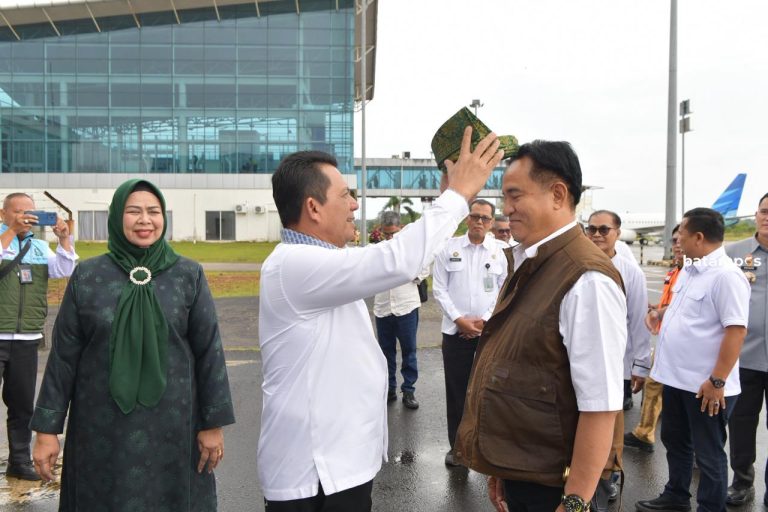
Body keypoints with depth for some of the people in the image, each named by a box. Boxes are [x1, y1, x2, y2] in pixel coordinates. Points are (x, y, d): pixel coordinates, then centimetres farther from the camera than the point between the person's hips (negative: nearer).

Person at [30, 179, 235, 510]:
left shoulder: (189, 275, -2)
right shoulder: (87, 277, 0)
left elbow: (209, 350, -3)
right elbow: (63, 355, 1)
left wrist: (214, 423, -4)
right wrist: (47, 428, 0)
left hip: (172, 424, 0)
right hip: (102, 426, 1)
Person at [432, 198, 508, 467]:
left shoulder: (501, 251, 2)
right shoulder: (448, 248, 0)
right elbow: (439, 288, -1)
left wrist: (485, 320, -7)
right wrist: (459, 319, -9)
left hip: (490, 331, 0)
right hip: (456, 331, 0)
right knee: (456, 389, 6)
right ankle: (456, 445, 20)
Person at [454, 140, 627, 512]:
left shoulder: (586, 279, -23)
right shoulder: (526, 265, 6)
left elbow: (600, 405, -24)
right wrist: (499, 464, 16)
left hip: (551, 482, -8)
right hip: (516, 470, 8)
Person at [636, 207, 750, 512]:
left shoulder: (726, 275, -20)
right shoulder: (689, 269, 9)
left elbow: (736, 329, -23)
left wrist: (717, 380, -23)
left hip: (705, 385, -9)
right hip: (676, 378, 9)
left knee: (708, 454, 8)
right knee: (674, 441, 22)